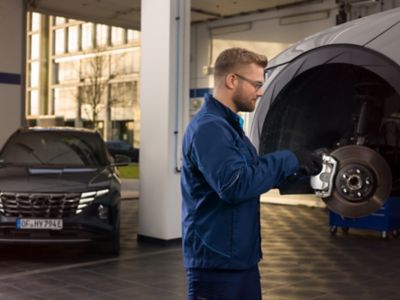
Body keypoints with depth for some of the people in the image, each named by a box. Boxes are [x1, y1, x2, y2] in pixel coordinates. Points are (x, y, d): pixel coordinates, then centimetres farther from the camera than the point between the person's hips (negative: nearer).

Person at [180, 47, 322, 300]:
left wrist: (296, 167, 7)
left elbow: (251, 174, 20)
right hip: (217, 264, -10)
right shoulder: (209, 128, -19)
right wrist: (288, 160, -22)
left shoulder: (228, 125, 15)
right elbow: (234, 185, -30)